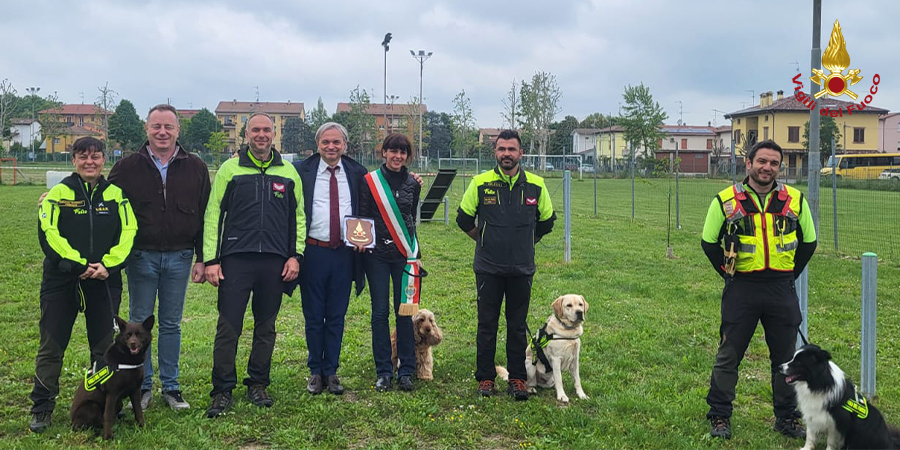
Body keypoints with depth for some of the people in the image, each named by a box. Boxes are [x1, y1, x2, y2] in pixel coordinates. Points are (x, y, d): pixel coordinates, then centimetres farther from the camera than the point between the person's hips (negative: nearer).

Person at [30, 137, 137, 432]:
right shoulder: (58, 194, -2)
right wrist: (80, 265, -18)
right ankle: (42, 409, 13)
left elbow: (128, 232, -2)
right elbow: (48, 235, -11)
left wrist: (107, 265, -15)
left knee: (104, 345, 9)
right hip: (61, 280, -2)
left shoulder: (116, 194, 4)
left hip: (103, 279, 2)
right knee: (52, 347, 2)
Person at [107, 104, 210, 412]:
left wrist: (202, 259, 0)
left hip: (179, 258, 0)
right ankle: (143, 387, 19)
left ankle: (171, 387, 19)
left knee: (171, 325, 9)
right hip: (141, 257, 0)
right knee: (139, 324, 7)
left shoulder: (195, 168, 2)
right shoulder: (128, 167, 0)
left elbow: (205, 217, 4)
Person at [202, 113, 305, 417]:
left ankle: (258, 384, 22)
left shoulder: (288, 173, 10)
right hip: (236, 259, -2)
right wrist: (211, 259, -4)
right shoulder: (230, 169, 4)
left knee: (266, 326, 10)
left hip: (275, 262, 2)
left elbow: (298, 216, 14)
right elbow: (213, 215, 2)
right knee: (228, 326, -3)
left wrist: (295, 255, 4)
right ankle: (222, 390, 5)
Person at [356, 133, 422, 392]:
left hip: (404, 254, 2)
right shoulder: (370, 181, -1)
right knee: (380, 313, 1)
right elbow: (362, 216, 1)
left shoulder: (412, 184, 8)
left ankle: (406, 371, 11)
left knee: (405, 312, 2)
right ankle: (384, 372, 11)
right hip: (377, 254, -2)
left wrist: (416, 254, 13)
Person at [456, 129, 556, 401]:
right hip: (488, 269, -1)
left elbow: (546, 221, 15)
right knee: (487, 325, 5)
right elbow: (464, 219, 9)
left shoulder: (536, 185, 1)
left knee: (518, 326, 7)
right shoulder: (481, 183, -3)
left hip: (522, 269, 1)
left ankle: (517, 379, 16)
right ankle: (485, 378, 15)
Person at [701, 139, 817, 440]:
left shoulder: (795, 200, 3)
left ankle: (787, 417, 25)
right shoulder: (726, 200, -3)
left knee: (785, 358, 10)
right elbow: (709, 242, 6)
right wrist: (729, 273, 2)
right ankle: (719, 416, 18)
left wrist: (790, 274, 8)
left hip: (782, 291, 2)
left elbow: (808, 241, 14)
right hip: (741, 291, -2)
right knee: (729, 356, 5)